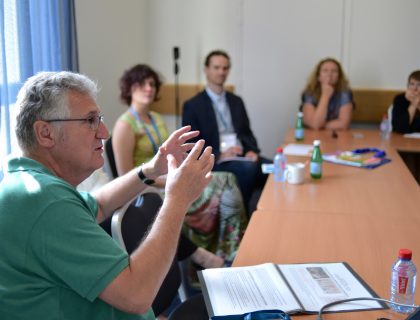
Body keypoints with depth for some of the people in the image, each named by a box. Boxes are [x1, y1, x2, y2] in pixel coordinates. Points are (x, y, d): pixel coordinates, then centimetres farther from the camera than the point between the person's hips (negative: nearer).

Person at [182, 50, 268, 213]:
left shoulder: (236, 101, 19)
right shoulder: (193, 105, 2)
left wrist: (252, 151, -4)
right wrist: (219, 155, -17)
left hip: (242, 157, 5)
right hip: (214, 162, -5)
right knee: (249, 168, -35)